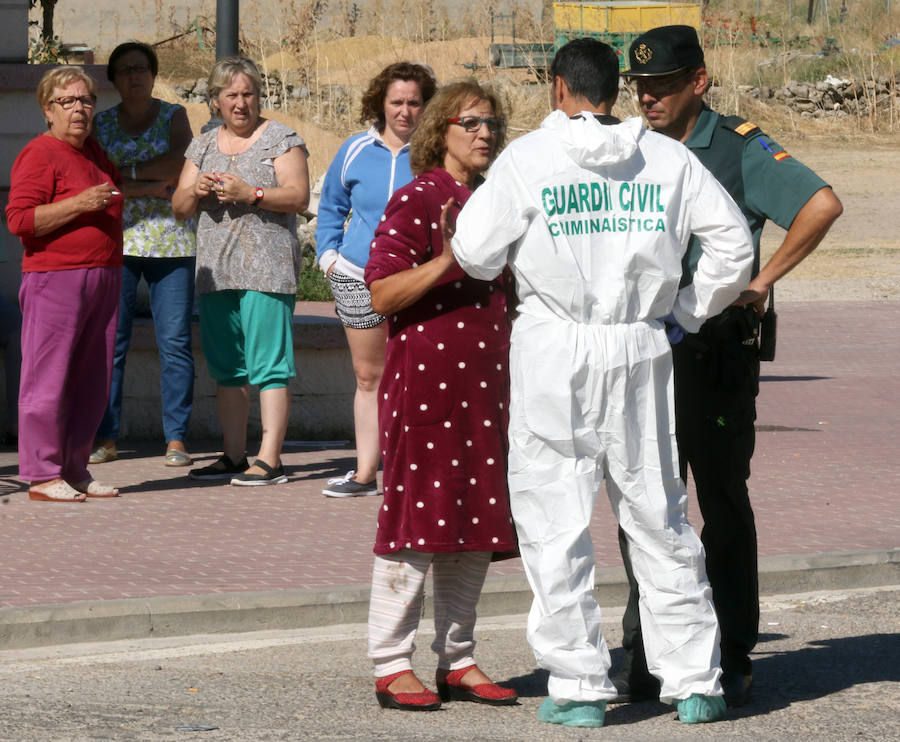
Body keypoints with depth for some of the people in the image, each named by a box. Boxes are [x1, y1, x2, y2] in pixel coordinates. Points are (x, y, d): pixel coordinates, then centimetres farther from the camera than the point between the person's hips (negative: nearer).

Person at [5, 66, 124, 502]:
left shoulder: (95, 153, 18)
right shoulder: (39, 155, -7)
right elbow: (19, 220, -16)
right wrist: (80, 204, -20)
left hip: (103, 280, 8)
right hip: (55, 280, -8)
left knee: (91, 384, 8)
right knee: (49, 379, -7)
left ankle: (75, 470, 14)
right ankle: (42, 475, -5)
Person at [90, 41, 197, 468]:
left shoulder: (173, 117, 9)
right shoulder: (101, 124, 11)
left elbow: (179, 162, -9)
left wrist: (126, 171, -9)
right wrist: (151, 186, -11)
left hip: (170, 242, -1)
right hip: (114, 242, 1)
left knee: (175, 342, -4)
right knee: (109, 341, -5)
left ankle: (176, 439, 0)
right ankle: (105, 438, 0)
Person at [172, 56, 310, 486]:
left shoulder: (280, 140, 2)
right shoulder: (203, 146, 18)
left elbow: (298, 196, -8)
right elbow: (179, 208, 17)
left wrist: (250, 194, -19)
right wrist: (196, 192, -5)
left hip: (266, 270, -6)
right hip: (215, 271, 6)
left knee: (268, 366, -9)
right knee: (226, 367, 8)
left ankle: (270, 460, -11)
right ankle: (233, 456, 14)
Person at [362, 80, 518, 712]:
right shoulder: (416, 199, -6)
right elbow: (381, 293, -14)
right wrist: (446, 261, -24)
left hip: (486, 385, 7)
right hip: (424, 380, -7)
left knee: (477, 523, 8)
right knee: (417, 520, -6)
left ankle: (459, 660, 15)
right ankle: (392, 665, -1)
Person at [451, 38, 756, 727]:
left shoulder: (529, 158, -4)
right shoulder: (669, 159, 5)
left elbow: (475, 254, -4)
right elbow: (732, 239, 4)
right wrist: (689, 309, 14)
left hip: (554, 355, -3)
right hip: (641, 351, 3)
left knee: (555, 521, 3)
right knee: (659, 519, 11)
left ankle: (578, 687, 2)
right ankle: (695, 683, 12)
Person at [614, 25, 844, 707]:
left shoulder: (741, 149, -6)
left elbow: (822, 205, -17)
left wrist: (763, 279, -16)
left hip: (718, 351, -5)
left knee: (724, 505, 3)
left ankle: (731, 661, 9)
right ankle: (645, 658, 12)